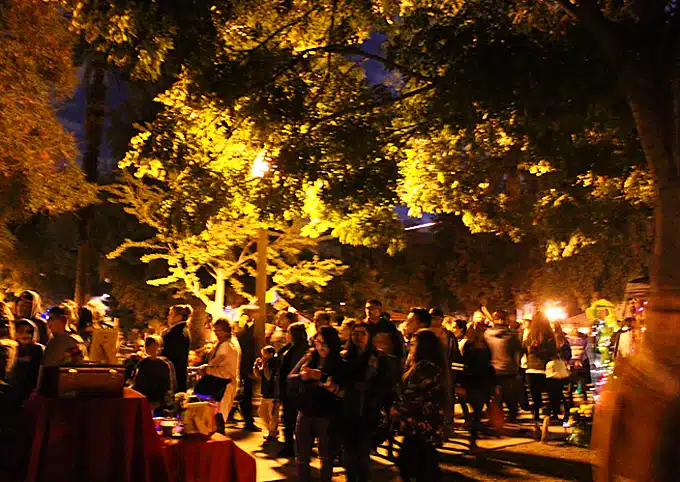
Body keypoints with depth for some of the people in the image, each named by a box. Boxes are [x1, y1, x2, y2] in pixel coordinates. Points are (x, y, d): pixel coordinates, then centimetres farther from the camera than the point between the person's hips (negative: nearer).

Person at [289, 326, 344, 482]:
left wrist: (320, 376, -27)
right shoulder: (308, 358, 4)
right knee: (301, 456, 11)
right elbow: (290, 378, 2)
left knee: (326, 455, 13)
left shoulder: (339, 362, -7)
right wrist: (302, 376, -20)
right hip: (305, 412, 3)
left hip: (326, 415, -3)